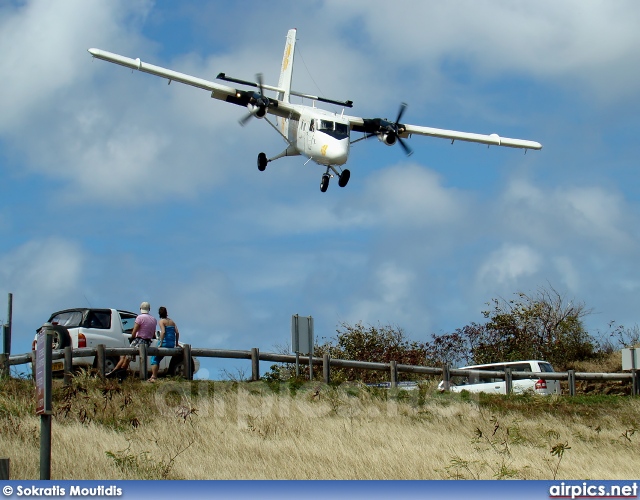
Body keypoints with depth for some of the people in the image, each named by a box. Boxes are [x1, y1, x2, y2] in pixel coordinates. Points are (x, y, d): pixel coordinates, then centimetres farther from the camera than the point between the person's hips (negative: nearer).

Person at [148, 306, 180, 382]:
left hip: (164, 342, -7)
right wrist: (176, 343, 16)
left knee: (154, 359, 3)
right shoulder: (172, 321, 16)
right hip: (172, 344, 7)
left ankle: (154, 377, -9)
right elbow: (177, 332, 9)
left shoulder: (161, 321, -4)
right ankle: (154, 376, 17)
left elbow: (163, 332, -18)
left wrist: (160, 344, -17)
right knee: (157, 359, 19)